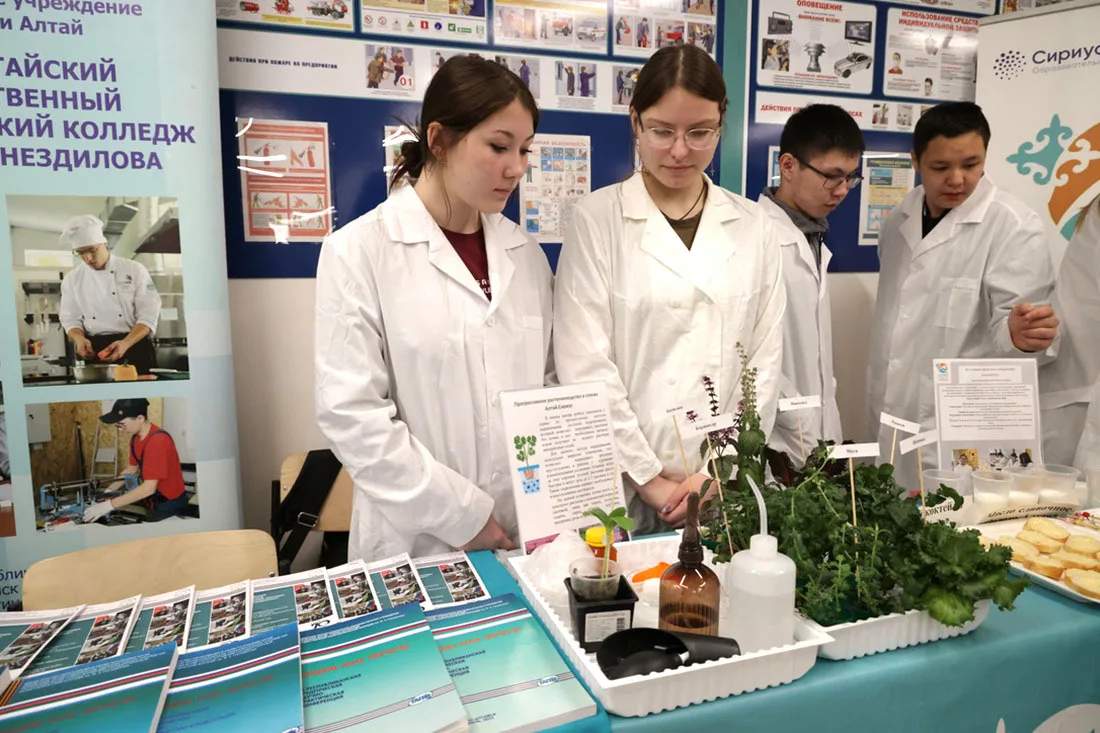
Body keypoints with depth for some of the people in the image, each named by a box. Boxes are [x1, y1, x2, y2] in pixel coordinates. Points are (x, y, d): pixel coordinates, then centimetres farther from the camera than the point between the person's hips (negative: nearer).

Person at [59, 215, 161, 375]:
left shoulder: (134, 270, 1)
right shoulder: (72, 279, 11)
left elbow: (148, 315, -5)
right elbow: (70, 320, 12)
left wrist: (125, 343, -19)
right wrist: (79, 339, -11)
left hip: (133, 345, -2)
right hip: (92, 352, 2)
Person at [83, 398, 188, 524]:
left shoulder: (158, 441, -28)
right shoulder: (136, 438, 1)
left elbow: (149, 488, -30)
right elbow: (132, 468, 16)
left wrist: (108, 505, -28)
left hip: (169, 506, -8)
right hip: (153, 501, 8)